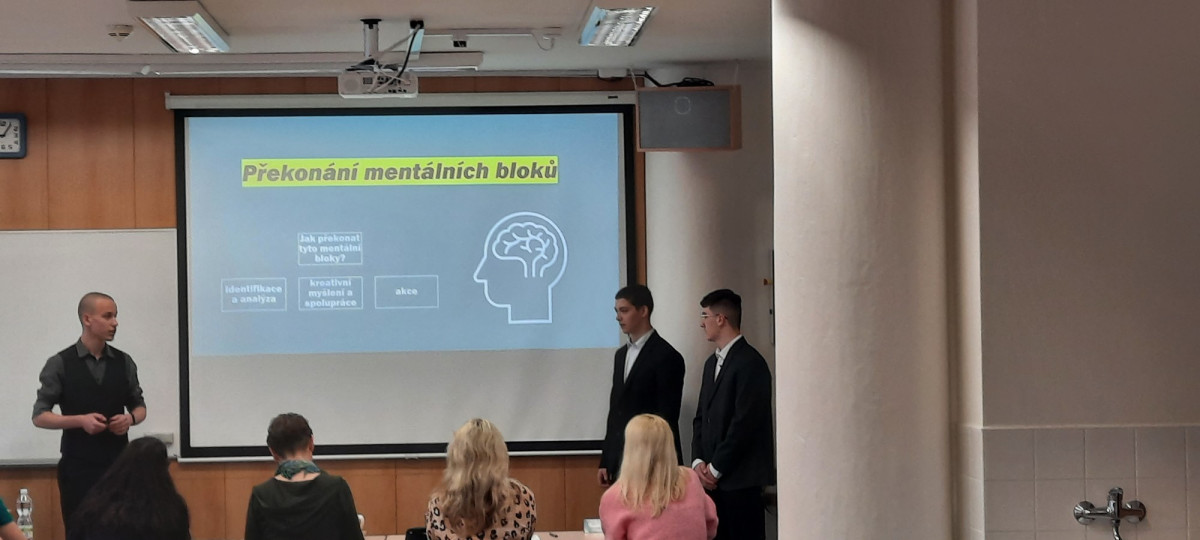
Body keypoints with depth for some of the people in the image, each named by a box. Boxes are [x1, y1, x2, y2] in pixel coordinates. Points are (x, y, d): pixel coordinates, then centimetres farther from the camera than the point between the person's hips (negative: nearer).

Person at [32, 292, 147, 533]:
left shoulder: (124, 363, 6)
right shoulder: (60, 364, -4)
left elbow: (139, 406, 16)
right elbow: (39, 416, -4)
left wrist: (130, 418, -8)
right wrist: (81, 420, -18)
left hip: (118, 463, 3)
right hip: (78, 467, -3)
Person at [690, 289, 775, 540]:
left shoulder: (750, 363, -12)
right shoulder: (712, 363, 18)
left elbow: (745, 423, -17)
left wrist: (715, 468, -12)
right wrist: (699, 461, 1)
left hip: (741, 479, -8)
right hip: (714, 478, 8)